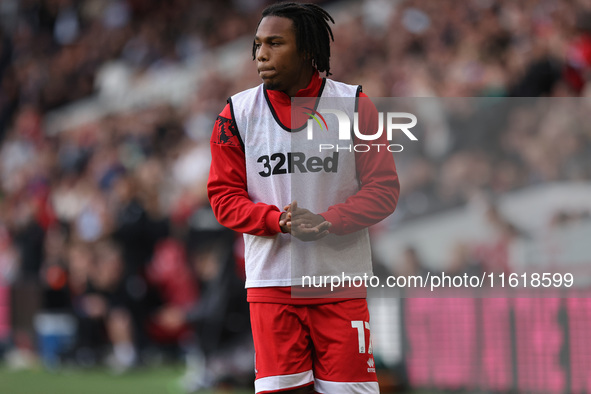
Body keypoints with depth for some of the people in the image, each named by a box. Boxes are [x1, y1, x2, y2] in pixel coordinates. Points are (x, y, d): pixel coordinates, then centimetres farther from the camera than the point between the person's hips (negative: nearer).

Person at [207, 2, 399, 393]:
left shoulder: (355, 105, 1)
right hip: (271, 282, 1)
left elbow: (384, 188, 0)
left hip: (341, 280, -1)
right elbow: (224, 196, 4)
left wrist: (329, 221, -16)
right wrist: (279, 220, -14)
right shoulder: (238, 112, 5)